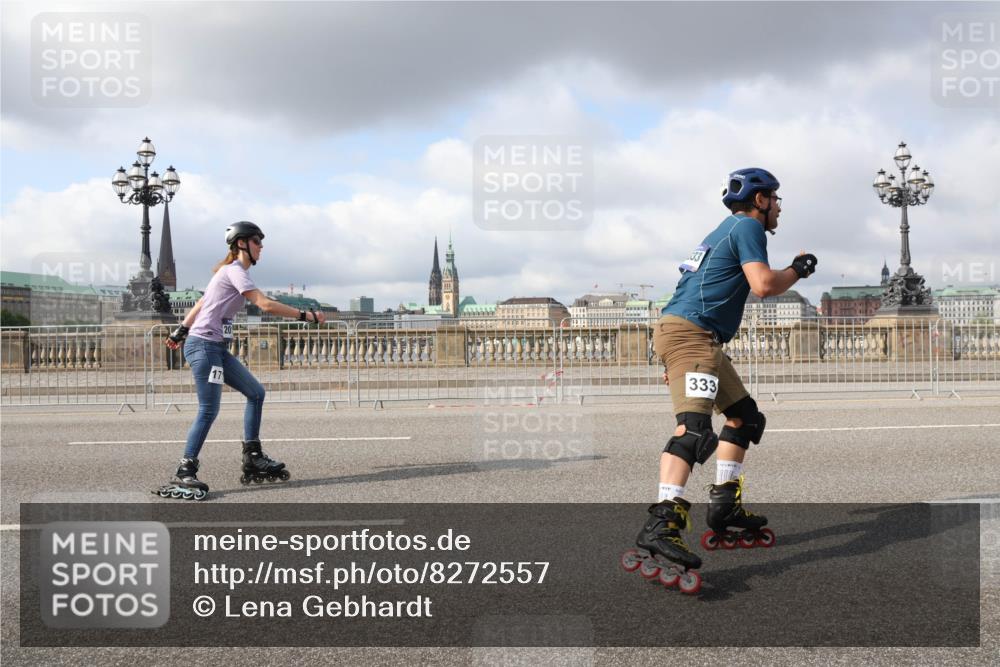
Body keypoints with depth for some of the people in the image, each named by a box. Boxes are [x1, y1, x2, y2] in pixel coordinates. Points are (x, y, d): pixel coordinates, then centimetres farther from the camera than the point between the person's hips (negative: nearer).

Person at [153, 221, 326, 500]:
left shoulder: (230, 272, 19)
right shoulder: (235, 271, -11)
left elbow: (200, 304, 23)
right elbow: (265, 305, -21)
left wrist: (179, 333, 27)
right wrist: (304, 316, -19)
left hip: (218, 348, 10)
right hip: (204, 345, -10)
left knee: (256, 392, 9)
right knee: (208, 411, -12)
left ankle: (253, 459, 12)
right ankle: (184, 474, -7)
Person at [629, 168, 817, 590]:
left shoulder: (726, 230, 28)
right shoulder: (748, 226, -1)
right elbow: (763, 286, -14)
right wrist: (799, 269, 2)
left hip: (700, 339, 11)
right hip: (689, 334, -11)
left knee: (745, 416, 18)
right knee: (695, 427, -26)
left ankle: (724, 509, 19)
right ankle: (661, 524, -38)